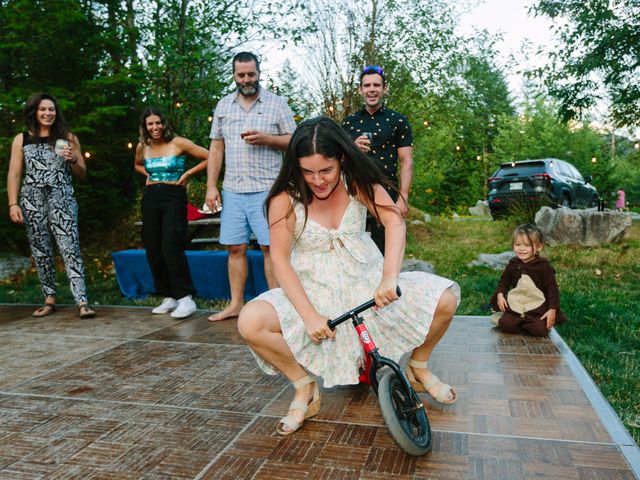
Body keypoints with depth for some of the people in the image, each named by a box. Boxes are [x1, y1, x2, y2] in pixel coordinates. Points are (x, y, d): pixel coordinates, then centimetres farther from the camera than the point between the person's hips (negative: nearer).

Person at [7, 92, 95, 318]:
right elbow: (14, 174, 8)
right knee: (41, 253, 7)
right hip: (32, 202, 2)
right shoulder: (21, 139, 11)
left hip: (62, 201, -2)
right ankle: (49, 300, 17)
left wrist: (73, 159, -8)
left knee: (70, 250, -12)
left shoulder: (67, 138, 10)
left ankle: (82, 302, -18)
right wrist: (13, 204, -3)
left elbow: (81, 173, 13)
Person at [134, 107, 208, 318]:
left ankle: (185, 299, -13)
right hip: (151, 198, 6)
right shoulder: (142, 147, 10)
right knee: (153, 250, 4)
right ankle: (169, 298, 15)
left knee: (171, 247, -18)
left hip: (174, 197, -6)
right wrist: (148, 174, 12)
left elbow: (209, 158, -7)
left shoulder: (178, 143, -6)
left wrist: (188, 173, -6)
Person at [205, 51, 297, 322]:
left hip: (267, 189, -3)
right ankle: (236, 304, 17)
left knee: (270, 246, -4)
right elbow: (216, 148, 14)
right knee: (235, 248, 6)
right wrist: (211, 186, 6)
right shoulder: (223, 106, 14)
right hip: (232, 190, 4)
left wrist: (266, 139, -13)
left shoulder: (277, 104, 5)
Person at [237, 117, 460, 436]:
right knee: (250, 322, -28)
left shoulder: (356, 181, -9)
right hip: (312, 288, -1)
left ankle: (418, 369, 15)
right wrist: (310, 315, -25)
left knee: (445, 299, -15)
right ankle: (305, 389, -2)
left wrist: (389, 278, -38)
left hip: (366, 280, 2)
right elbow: (280, 259, -16)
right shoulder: (285, 197, -14)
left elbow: (394, 221, -21)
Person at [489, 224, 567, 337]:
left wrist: (552, 310, -12)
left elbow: (552, 289, -5)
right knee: (505, 324, -21)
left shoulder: (544, 266, -8)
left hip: (538, 307, -2)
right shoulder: (512, 264, 2)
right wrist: (500, 295, -6)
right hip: (516, 305, 2)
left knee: (540, 330, -23)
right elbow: (504, 281, 14)